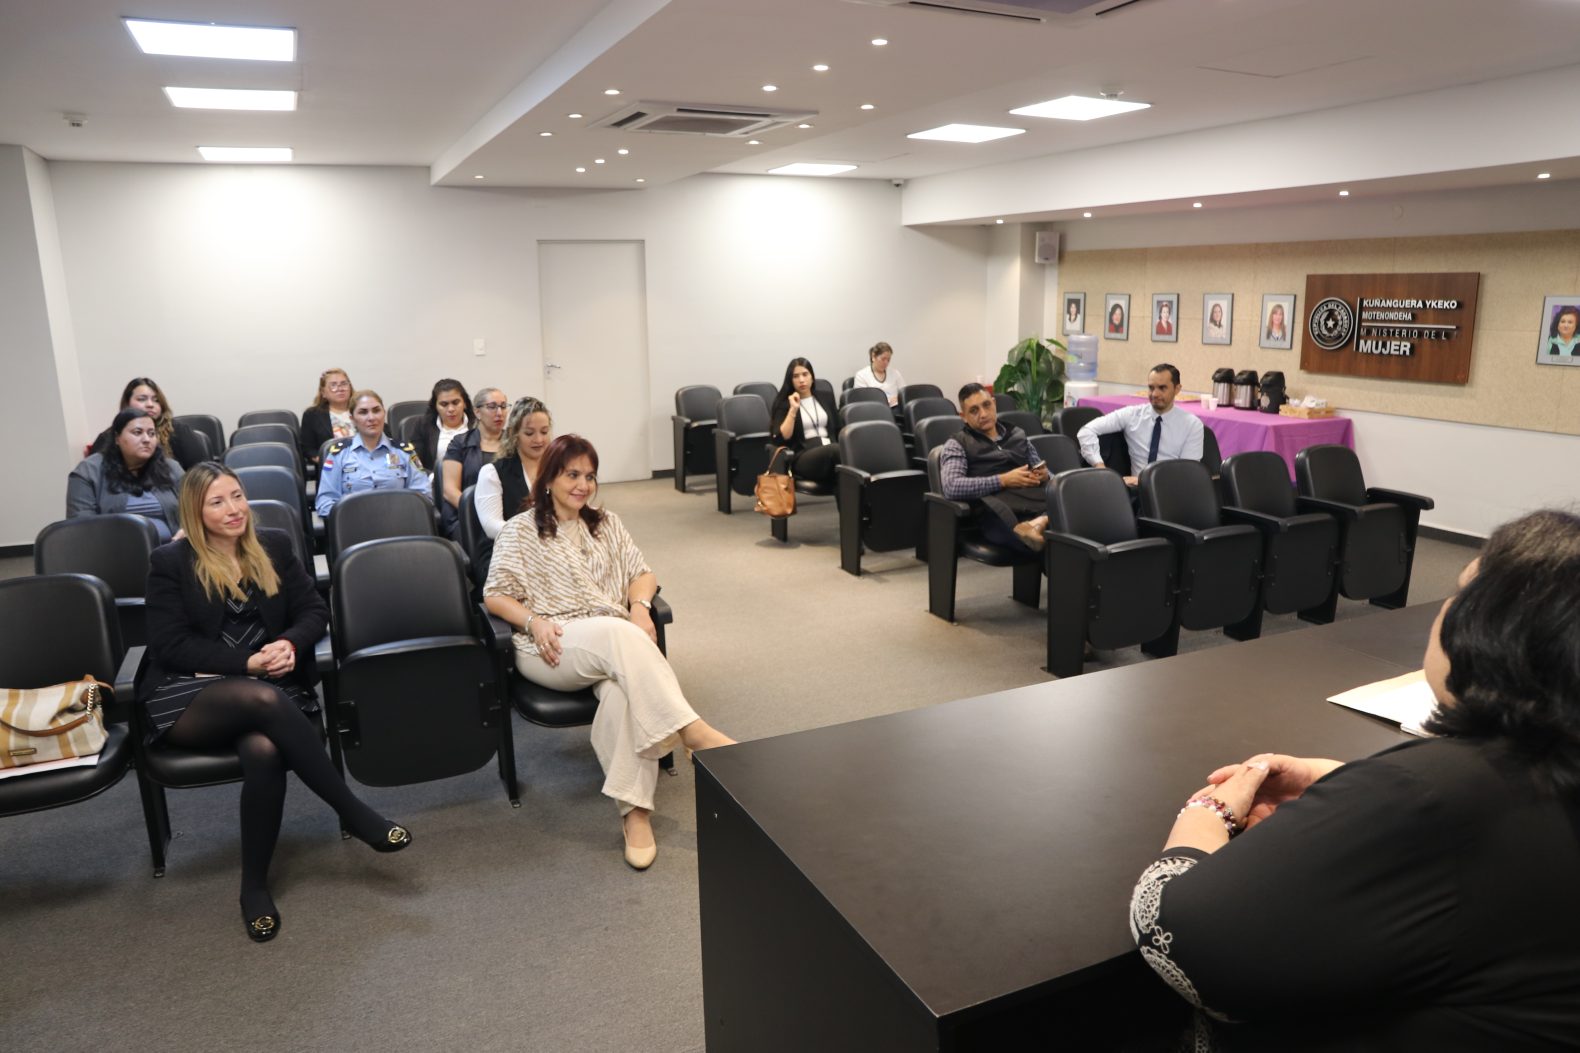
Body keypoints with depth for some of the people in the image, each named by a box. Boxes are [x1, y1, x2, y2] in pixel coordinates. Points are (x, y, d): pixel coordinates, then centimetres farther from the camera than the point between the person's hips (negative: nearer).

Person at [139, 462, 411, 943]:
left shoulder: (275, 547, 12)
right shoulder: (169, 562, 3)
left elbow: (314, 611, 9)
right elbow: (170, 644, -5)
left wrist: (289, 644, -14)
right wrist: (246, 663, -16)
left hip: (266, 687, 3)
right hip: (188, 695, -2)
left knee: (264, 751, -33)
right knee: (265, 699, -37)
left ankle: (255, 884, -16)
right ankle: (356, 814, -30)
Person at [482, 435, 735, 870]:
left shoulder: (607, 524, 21)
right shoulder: (521, 529, 11)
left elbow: (642, 573, 17)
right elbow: (494, 595, 6)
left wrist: (640, 606, -6)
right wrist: (534, 620, -14)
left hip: (615, 640, 3)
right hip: (553, 649, -3)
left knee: (625, 687, -35)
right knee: (618, 633, -37)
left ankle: (634, 810, -37)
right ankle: (692, 729, -39)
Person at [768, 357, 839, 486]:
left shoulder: (825, 397, 21)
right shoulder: (784, 403, 9)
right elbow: (780, 438, -5)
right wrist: (793, 410, -11)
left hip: (830, 450, 5)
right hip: (803, 457, -4)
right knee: (836, 450, -38)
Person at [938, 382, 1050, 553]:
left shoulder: (1018, 435, 28)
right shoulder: (957, 444, 11)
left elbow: (1043, 473, 33)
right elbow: (952, 487, -7)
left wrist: (1045, 475, 7)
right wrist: (1003, 480, -9)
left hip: (1039, 504, 5)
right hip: (1000, 512, -5)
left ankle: (1042, 522, -50)